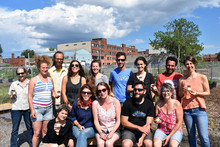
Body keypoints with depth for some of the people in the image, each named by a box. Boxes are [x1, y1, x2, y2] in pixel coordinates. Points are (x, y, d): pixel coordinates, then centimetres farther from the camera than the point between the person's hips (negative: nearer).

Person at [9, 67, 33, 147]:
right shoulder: (14, 84, 1)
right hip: (16, 109, 0)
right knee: (15, 128, 7)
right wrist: (12, 96, -14)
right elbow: (11, 97, 9)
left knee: (30, 127, 11)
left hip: (28, 109, 0)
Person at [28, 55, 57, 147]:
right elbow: (30, 96, -3)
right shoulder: (34, 80, -1)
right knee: (37, 133, -1)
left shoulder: (50, 79, 11)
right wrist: (32, 110, -11)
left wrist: (54, 94, -2)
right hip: (37, 108, -4)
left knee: (45, 131, 9)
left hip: (48, 108, 4)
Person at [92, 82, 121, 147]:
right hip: (101, 130, 1)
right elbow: (96, 121, -2)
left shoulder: (115, 101, -8)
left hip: (114, 129, -1)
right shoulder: (95, 103, -6)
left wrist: (111, 133, -14)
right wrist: (101, 133, -14)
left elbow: (118, 120, -4)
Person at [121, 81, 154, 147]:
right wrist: (139, 128, -13)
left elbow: (149, 124, -5)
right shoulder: (127, 103, -2)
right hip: (129, 130, -1)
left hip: (144, 130, 1)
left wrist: (142, 137, -19)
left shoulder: (149, 104, 0)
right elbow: (123, 122, -4)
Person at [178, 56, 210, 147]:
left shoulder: (202, 77, 1)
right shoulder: (182, 80, 5)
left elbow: (208, 92, 4)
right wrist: (183, 91, -11)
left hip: (199, 109, -2)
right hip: (186, 110, 2)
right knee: (191, 135, 10)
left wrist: (197, 93, -14)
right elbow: (179, 95, 10)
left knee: (203, 136, -4)